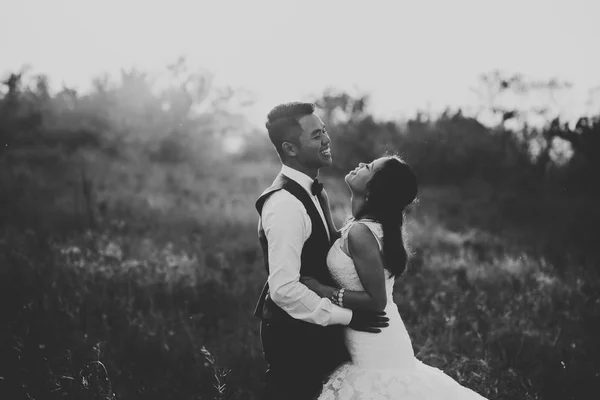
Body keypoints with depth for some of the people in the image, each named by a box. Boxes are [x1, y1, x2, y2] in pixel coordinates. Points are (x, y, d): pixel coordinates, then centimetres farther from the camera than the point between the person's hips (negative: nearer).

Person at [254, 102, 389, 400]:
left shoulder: (312, 191, 8)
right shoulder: (286, 205, -24)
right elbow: (284, 289, -29)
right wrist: (346, 316, -22)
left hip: (314, 329, 9)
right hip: (293, 337, -9)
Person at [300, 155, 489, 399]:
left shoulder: (360, 232, -23)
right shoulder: (372, 224, 4)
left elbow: (377, 301, -21)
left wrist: (323, 291, -18)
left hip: (376, 351, -8)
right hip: (381, 342, 8)